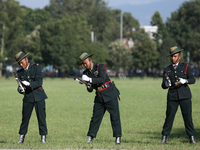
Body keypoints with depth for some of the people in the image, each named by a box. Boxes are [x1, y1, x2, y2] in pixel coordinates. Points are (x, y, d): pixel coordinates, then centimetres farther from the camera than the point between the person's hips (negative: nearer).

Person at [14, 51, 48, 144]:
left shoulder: (36, 68, 1)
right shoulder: (19, 73, 12)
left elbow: (39, 82, -9)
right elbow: (21, 85, 11)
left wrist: (29, 84, -24)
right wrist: (20, 89, -13)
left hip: (38, 95, -2)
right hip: (28, 97, 2)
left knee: (41, 117, -2)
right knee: (25, 117, -1)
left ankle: (43, 136, 4)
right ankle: (21, 137, 4)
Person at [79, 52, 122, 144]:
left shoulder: (100, 67, -8)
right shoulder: (86, 72, 7)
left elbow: (102, 79, -24)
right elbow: (90, 90, 8)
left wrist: (90, 80, -29)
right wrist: (88, 86, -14)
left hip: (110, 95, -5)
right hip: (99, 97, 5)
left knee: (115, 116, -5)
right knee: (96, 117, 0)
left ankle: (118, 138, -3)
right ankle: (90, 137, 4)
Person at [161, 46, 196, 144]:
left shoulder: (186, 67, 10)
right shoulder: (167, 69, 14)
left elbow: (192, 80, 2)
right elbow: (163, 86, 10)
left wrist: (185, 81, -18)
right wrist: (166, 84, -13)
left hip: (184, 96, -1)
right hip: (172, 96, 1)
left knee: (188, 116, -2)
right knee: (169, 116, -5)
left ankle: (191, 137, 7)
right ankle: (164, 137, 4)